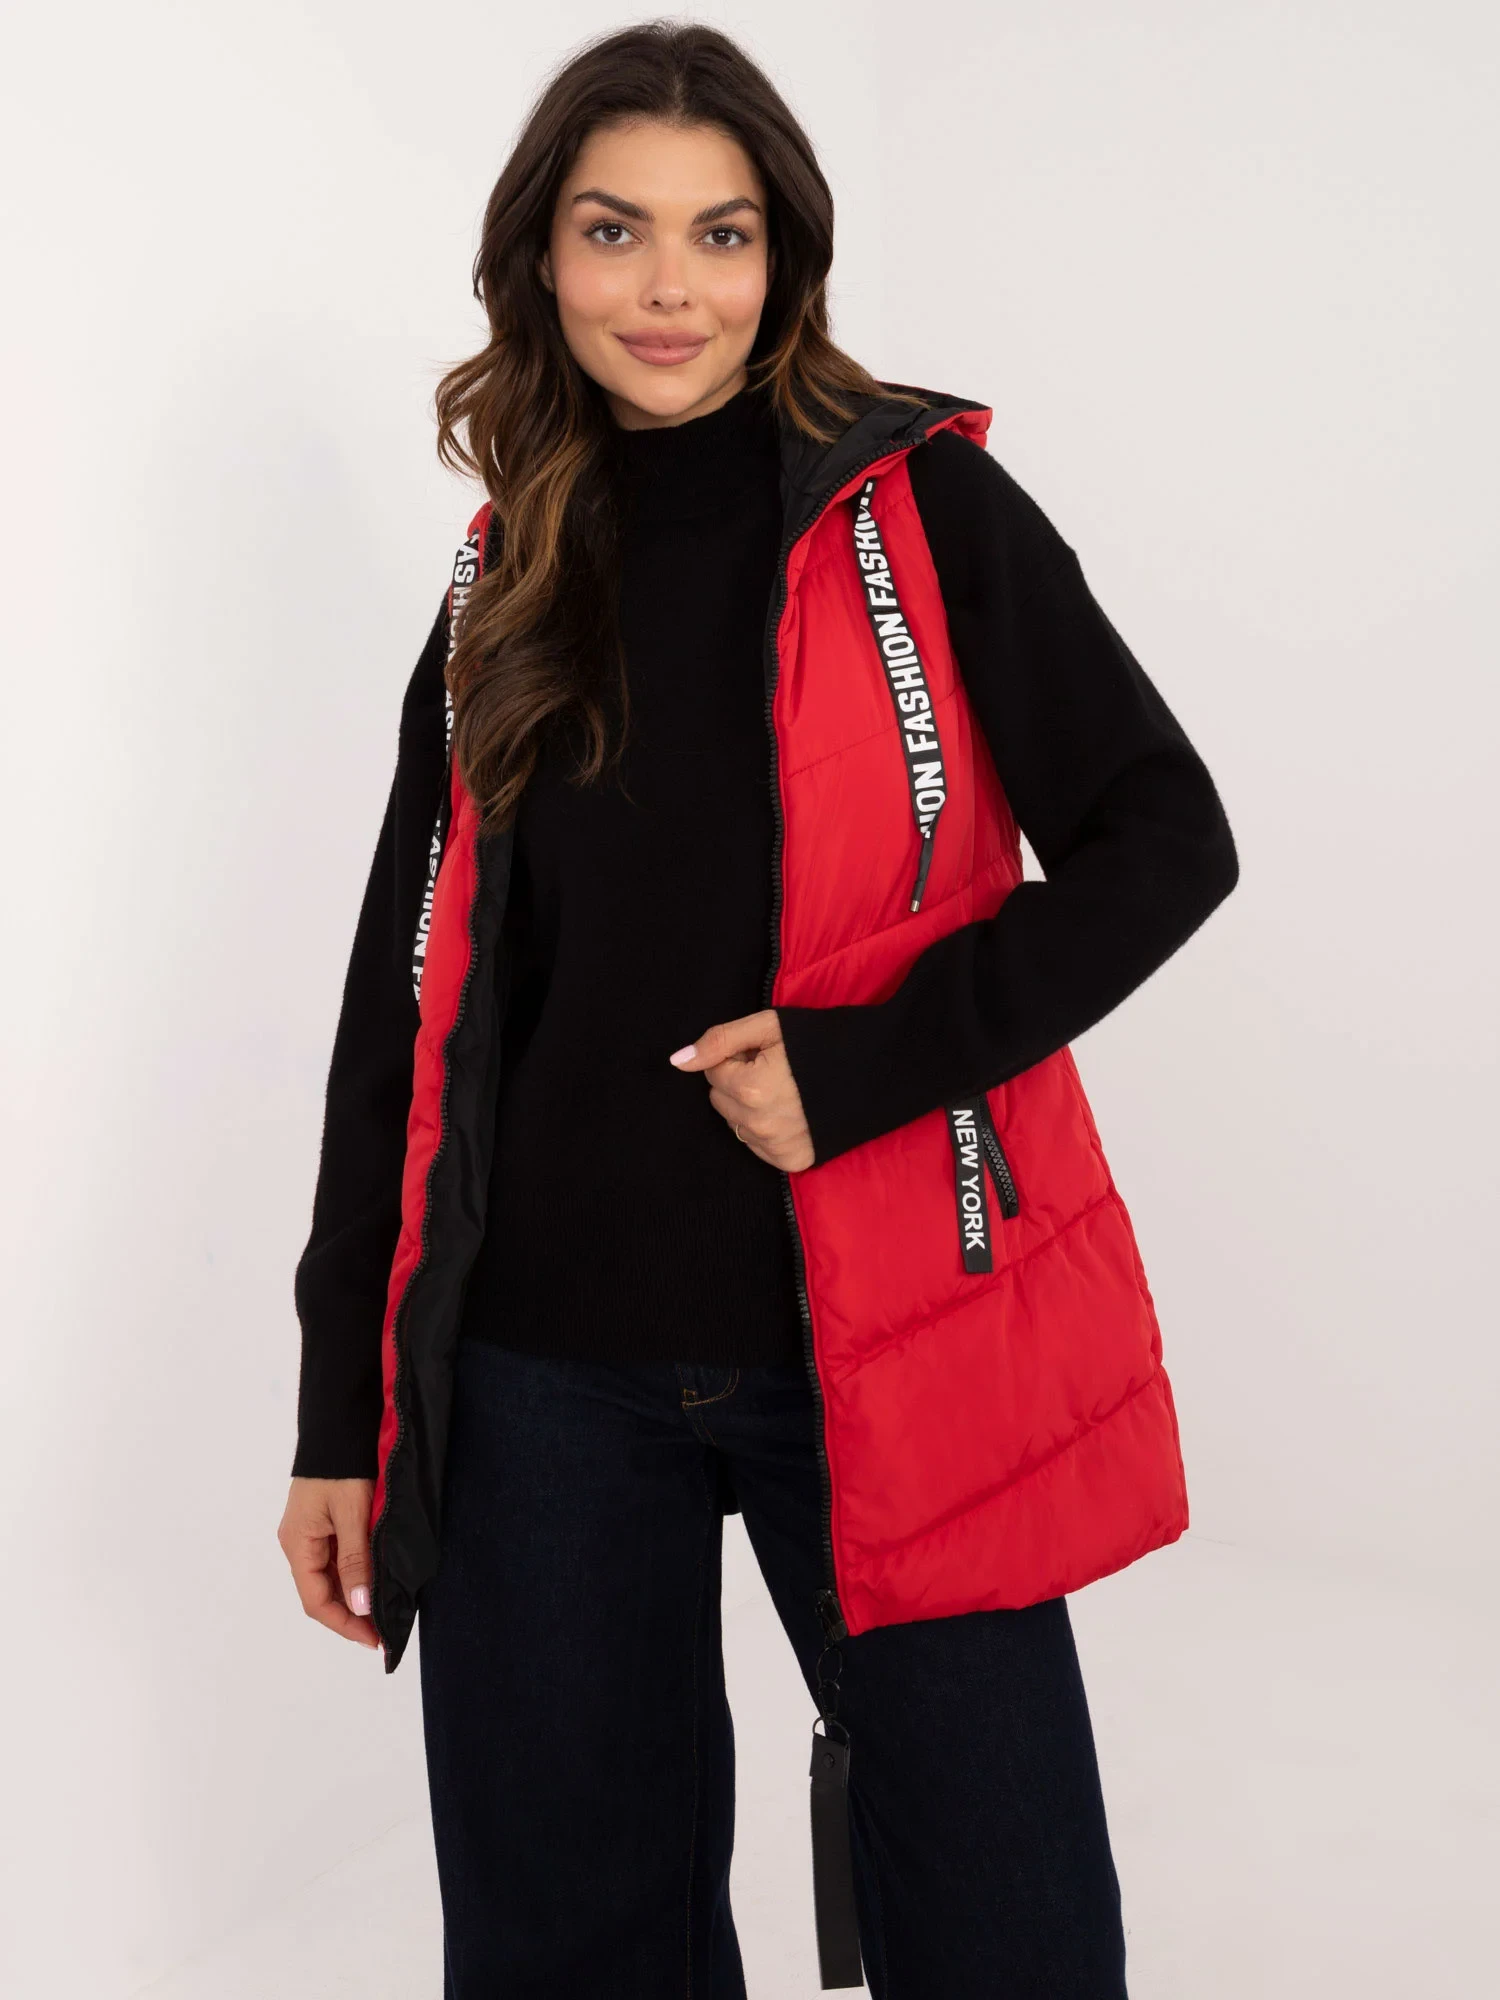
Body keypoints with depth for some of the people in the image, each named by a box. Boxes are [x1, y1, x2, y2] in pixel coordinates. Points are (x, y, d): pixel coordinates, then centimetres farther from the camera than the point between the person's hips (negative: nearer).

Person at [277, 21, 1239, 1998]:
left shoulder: (919, 507, -1)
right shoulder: (507, 588, 8)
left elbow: (1165, 840, -4)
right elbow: (410, 1003, 9)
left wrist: (863, 1063, -17)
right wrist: (341, 1415, 6)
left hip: (883, 1355, -2)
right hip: (544, 1371, 3)